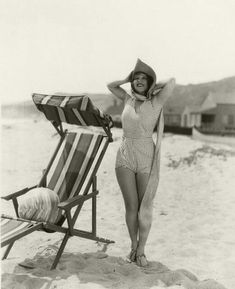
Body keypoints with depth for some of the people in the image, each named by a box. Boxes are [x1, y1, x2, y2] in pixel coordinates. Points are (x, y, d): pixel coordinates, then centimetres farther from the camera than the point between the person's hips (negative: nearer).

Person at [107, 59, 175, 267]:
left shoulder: (156, 103, -4)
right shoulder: (129, 99, 9)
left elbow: (172, 82, -17)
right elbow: (111, 85, 20)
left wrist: (154, 86, 1)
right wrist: (130, 77, 11)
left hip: (147, 158, -3)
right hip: (125, 156, 3)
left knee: (145, 207, 4)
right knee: (131, 206, 4)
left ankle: (141, 250, 19)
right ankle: (133, 245, 23)